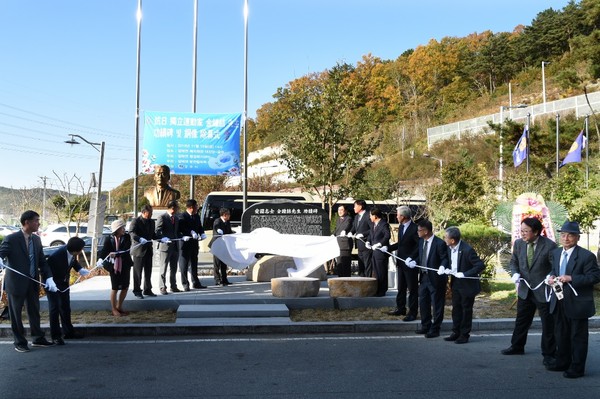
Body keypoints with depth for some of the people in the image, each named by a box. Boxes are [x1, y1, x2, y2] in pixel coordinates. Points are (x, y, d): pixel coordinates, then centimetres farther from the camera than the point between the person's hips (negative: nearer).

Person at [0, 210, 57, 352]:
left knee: (34, 311, 16)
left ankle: (37, 338, 30)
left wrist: (49, 278, -5)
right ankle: (20, 342, 20)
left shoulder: (36, 239, 5)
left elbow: (42, 261, 7)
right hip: (16, 282, -6)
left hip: (33, 282, 6)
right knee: (16, 314, 7)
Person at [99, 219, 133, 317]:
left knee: (125, 287, 11)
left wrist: (116, 254, -35)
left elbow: (126, 250, -20)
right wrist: (101, 259, -38)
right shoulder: (109, 240, -10)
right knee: (115, 288, 6)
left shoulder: (127, 237, -7)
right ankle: (114, 309, 21)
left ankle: (119, 307, 30)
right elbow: (104, 251, -18)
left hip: (125, 266, 3)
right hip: (114, 266, -3)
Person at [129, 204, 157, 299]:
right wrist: (140, 239, -40)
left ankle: (147, 290, 24)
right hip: (139, 250, -7)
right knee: (138, 271, 1)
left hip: (148, 249, 7)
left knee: (148, 271, 13)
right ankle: (137, 291, 9)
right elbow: (132, 233, -23)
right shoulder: (136, 221, -10)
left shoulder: (151, 222, 14)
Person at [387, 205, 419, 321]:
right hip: (401, 263, 8)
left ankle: (412, 313, 10)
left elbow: (420, 246, -20)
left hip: (410, 264, -8)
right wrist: (388, 248, 4)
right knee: (401, 288, 17)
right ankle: (400, 309, 28)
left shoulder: (414, 228, -17)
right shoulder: (401, 227, 8)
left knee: (412, 289, 3)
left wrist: (411, 258, -26)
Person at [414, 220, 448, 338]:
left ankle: (435, 329, 16)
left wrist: (442, 267, -32)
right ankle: (425, 326, 31)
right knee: (423, 302, 16)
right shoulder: (421, 241, 4)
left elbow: (445, 259, -14)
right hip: (424, 276, 8)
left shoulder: (439, 243, -18)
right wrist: (414, 262, 2)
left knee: (437, 304, 5)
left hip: (435, 278, -8)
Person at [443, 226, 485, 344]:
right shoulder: (449, 248, -4)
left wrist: (464, 274, -27)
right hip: (456, 282, 7)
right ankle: (456, 332, 26)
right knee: (456, 308, 15)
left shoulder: (467, 250, -27)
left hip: (467, 284, -7)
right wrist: (449, 270, -6)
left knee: (466, 310, 6)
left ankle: (464, 335, 18)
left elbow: (481, 265, -26)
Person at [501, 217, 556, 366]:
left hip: (544, 291, -5)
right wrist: (515, 273, -8)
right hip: (525, 289, 5)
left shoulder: (549, 246, -18)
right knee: (521, 320, 18)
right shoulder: (518, 243, -2)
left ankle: (549, 354, 19)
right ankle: (517, 347, 35)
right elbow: (514, 262, 11)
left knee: (548, 324, 6)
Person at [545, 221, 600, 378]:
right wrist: (552, 277, -2)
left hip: (577, 304, -7)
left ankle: (577, 368, 15)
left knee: (578, 336, 5)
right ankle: (562, 362, 33)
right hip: (559, 302, 7)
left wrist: (571, 279, -24)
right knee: (561, 334, 18)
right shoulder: (556, 253, 9)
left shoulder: (586, 256, -14)